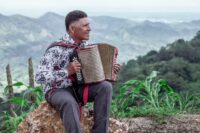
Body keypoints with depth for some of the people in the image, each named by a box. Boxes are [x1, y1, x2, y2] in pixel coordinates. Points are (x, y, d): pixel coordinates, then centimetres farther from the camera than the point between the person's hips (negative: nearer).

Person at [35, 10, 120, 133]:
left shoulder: (84, 45, 0)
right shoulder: (56, 49, -22)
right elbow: (40, 77, -28)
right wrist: (67, 71, -33)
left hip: (77, 87, 6)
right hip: (57, 91, -6)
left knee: (105, 87, -19)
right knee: (70, 102, -40)